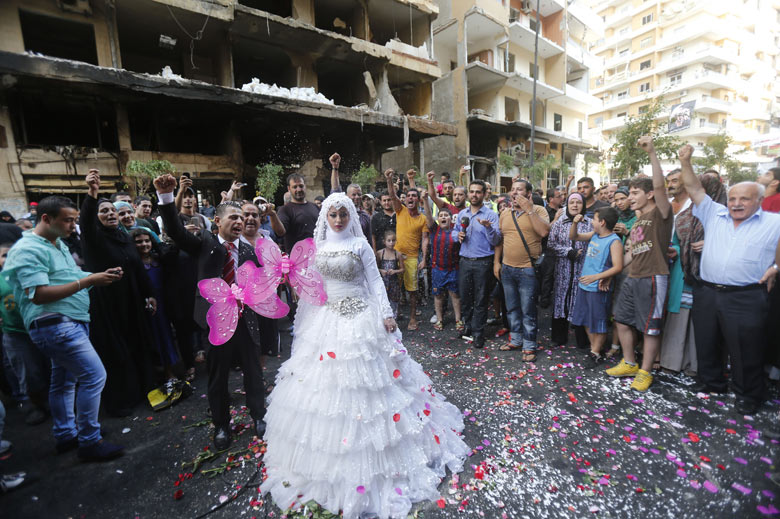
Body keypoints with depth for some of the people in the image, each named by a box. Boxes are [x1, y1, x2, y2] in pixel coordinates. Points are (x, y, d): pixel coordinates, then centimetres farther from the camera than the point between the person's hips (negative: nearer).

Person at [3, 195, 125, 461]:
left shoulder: (59, 245, 15)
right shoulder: (28, 250, -14)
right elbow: (39, 295, -22)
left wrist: (100, 276, 2)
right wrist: (87, 281, -24)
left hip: (70, 323, 10)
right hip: (55, 325, -10)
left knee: (64, 381, 18)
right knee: (94, 375, -11)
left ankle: (65, 435, 31)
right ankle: (89, 442, 1)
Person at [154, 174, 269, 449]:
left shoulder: (249, 251, 2)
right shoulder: (205, 244, -2)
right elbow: (176, 231, -16)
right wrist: (166, 197, -28)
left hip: (245, 319, 1)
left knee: (253, 371, 14)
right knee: (217, 376, 14)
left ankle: (259, 415, 37)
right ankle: (221, 425, 36)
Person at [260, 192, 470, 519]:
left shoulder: (360, 244, -3)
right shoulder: (318, 247, 8)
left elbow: (375, 281, -4)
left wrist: (386, 314, -9)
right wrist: (305, 319, 13)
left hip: (360, 319, -4)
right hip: (326, 320, 4)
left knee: (363, 379, 1)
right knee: (325, 384, 11)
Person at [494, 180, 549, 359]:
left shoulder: (538, 210, -4)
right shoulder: (505, 213, 10)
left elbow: (544, 231, -21)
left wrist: (528, 209, -18)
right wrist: (497, 262, 8)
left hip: (528, 270, -5)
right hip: (507, 268, 5)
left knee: (528, 311, 3)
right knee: (512, 308, 17)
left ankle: (529, 346, 18)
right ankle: (516, 340, 33)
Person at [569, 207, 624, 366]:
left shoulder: (614, 241, -15)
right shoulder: (594, 235, 6)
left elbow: (618, 267, -21)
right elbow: (573, 237, 16)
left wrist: (596, 277, -27)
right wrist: (575, 223, -1)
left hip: (599, 289, -8)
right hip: (585, 286, 8)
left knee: (599, 322, 5)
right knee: (587, 320, 16)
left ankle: (596, 353, 17)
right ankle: (593, 348, 30)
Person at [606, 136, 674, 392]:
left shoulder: (661, 213, -6)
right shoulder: (638, 220, 17)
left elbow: (659, 185, -25)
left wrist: (652, 153, -30)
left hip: (652, 278, -8)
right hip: (632, 278, 9)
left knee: (650, 328, 3)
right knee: (622, 320, 13)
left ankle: (645, 372, 17)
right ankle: (629, 364, 29)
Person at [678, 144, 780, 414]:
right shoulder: (714, 215, 8)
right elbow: (693, 188, 5)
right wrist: (685, 162, -3)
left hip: (746, 298, -3)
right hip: (707, 293, 3)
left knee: (745, 351, 7)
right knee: (706, 343, 16)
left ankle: (748, 395, 26)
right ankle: (711, 382, 34)